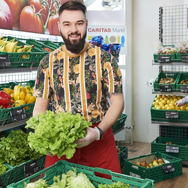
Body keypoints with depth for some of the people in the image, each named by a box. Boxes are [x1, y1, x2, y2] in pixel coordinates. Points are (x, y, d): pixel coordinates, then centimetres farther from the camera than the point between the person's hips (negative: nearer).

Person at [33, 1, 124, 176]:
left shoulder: (104, 58, -4)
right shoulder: (48, 62, 2)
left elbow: (117, 101, -4)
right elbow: (40, 105, 5)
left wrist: (98, 132, -18)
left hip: (99, 141, -1)